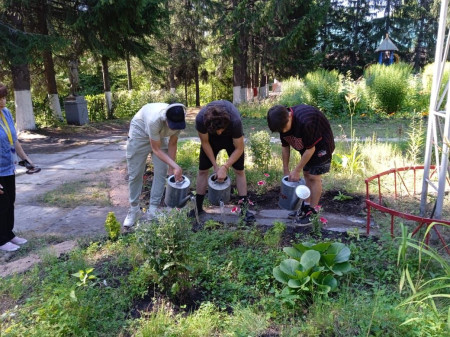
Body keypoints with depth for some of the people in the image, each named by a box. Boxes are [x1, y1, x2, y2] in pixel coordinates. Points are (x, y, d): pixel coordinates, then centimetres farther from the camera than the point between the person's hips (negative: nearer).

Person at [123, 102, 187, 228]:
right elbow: (156, 149, -32)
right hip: (140, 133, -4)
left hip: (160, 136, 4)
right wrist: (176, 166, -40)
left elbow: (172, 144, -13)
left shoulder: (179, 121, -28)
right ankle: (134, 209, 14)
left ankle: (153, 210, 5)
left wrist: (172, 169, -14)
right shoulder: (154, 119, -43)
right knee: (135, 174, -2)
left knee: (161, 172, -5)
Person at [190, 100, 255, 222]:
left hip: (232, 136, -1)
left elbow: (239, 149, -28)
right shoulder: (200, 119, -37)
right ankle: (198, 207, 13)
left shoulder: (235, 120, -42)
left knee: (239, 170, -6)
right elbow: (205, 143, -19)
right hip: (210, 136, 2)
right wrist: (215, 166, -17)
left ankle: (244, 208, 4)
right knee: (203, 170, 0)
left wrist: (225, 167, -34)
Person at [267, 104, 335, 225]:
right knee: (306, 174, 11)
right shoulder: (282, 122, -15)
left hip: (321, 143, -7)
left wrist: (297, 170, -21)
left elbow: (310, 149, -29)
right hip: (306, 144, 7)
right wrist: (286, 170, 2)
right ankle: (306, 207, 22)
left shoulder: (305, 122, -39)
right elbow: (285, 146, -3)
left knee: (314, 177, -6)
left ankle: (312, 212, 4)